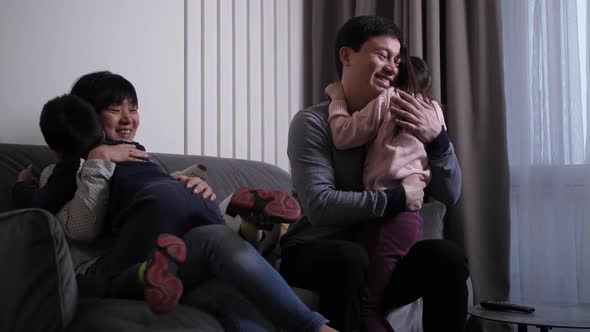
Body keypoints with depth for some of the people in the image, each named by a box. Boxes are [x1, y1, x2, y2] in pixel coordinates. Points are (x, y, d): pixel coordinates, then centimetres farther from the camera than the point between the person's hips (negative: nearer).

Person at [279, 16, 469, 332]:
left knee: (447, 255, -17)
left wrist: (437, 138, -19)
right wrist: (397, 197, -23)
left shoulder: (399, 122, 3)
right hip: (312, 253, -4)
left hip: (377, 257, 5)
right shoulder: (313, 122, -12)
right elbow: (319, 207, -25)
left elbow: (449, 195, -2)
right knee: (349, 256, -35)